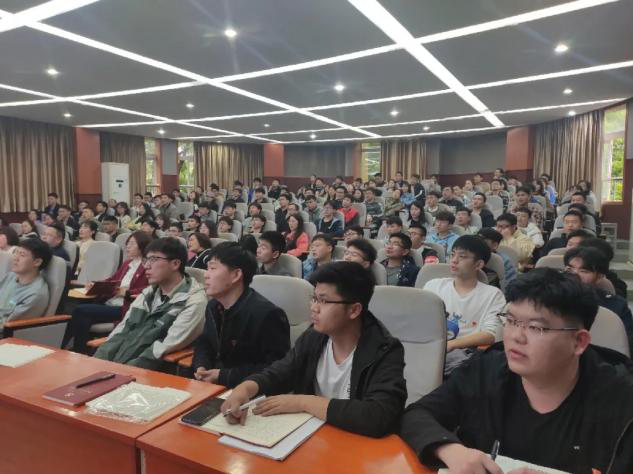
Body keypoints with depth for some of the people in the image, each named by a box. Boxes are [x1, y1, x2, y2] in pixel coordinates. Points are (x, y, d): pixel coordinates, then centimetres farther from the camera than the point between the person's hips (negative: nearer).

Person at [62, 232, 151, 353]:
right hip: (109, 303, 7)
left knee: (80, 311, -18)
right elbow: (112, 280, 28)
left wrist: (128, 292, -18)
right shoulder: (127, 263, 22)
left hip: (124, 308, -7)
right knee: (83, 319, -21)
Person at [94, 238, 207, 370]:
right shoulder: (148, 293, 11)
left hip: (151, 371, -6)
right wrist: (98, 364, -4)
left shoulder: (194, 301, -13)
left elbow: (166, 348, -17)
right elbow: (121, 329, 10)